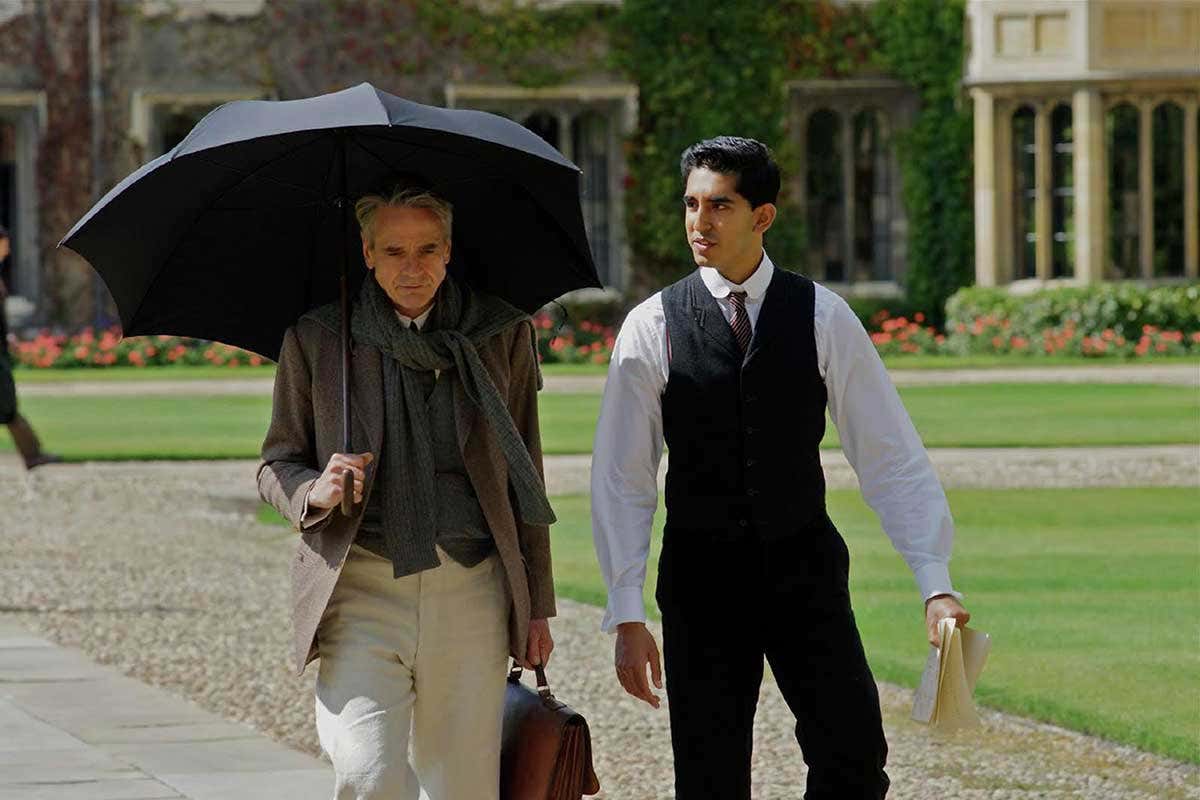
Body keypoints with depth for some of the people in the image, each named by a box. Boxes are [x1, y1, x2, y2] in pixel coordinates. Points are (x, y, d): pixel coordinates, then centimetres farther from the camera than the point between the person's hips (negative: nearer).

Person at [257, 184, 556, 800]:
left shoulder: (501, 333, 9)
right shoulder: (316, 338, 5)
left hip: (472, 593, 2)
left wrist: (537, 605, 11)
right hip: (361, 592, -2)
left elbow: (524, 474, 13)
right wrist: (315, 493, -11)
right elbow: (275, 465, 13)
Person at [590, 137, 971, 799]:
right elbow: (621, 482, -1)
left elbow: (890, 457, -3)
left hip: (805, 566, 0)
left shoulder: (822, 318, -2)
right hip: (702, 572, 0)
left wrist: (935, 583, -12)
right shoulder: (653, 327, -3)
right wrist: (626, 615, -7)